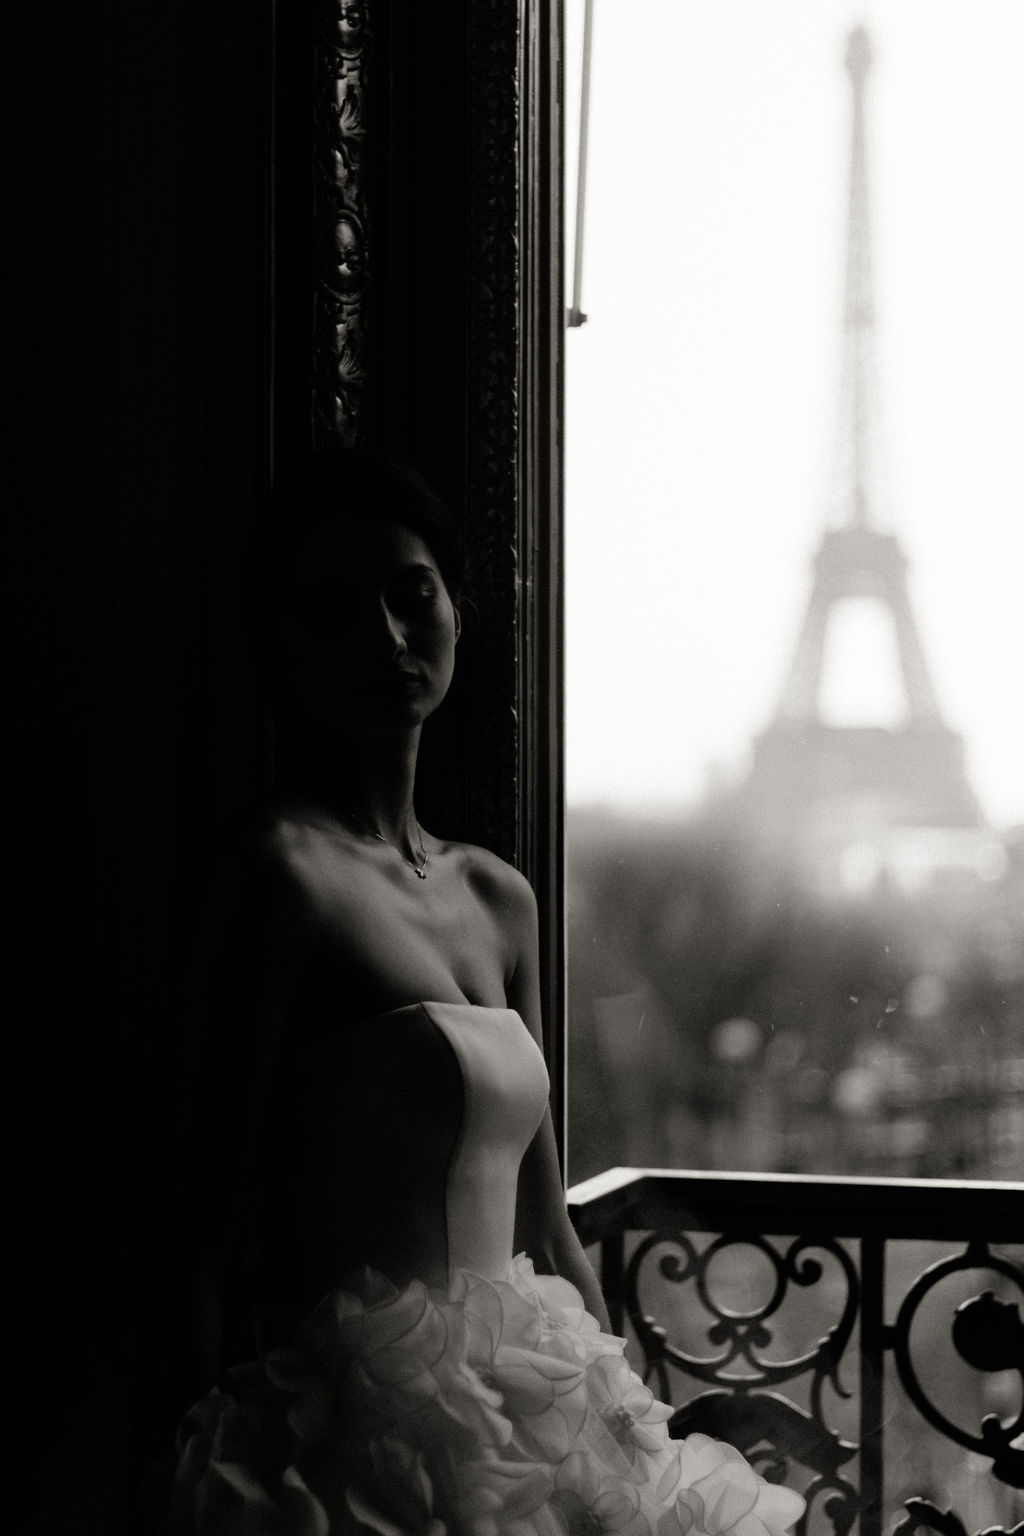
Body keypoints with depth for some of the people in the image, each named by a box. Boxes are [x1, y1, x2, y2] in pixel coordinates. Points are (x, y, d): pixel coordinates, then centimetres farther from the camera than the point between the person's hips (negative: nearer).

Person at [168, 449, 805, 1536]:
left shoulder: (498, 897, 11)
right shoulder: (285, 874, -12)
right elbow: (224, 1214, -15)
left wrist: (635, 1426, 12)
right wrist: (254, 1438, -18)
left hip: (527, 1428, 7)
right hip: (364, 1435, -7)